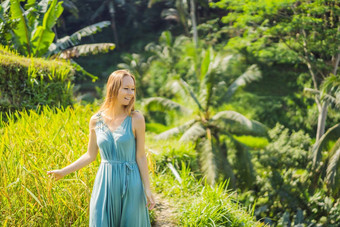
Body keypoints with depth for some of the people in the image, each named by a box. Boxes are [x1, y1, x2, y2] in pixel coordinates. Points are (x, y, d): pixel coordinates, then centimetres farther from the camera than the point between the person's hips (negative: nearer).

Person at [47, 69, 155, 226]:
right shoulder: (96, 121, 1)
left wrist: (147, 190, -5)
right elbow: (91, 155, 11)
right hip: (105, 184, 2)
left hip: (130, 184, -2)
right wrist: (63, 172, 12)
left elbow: (140, 156, -4)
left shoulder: (136, 119, -7)